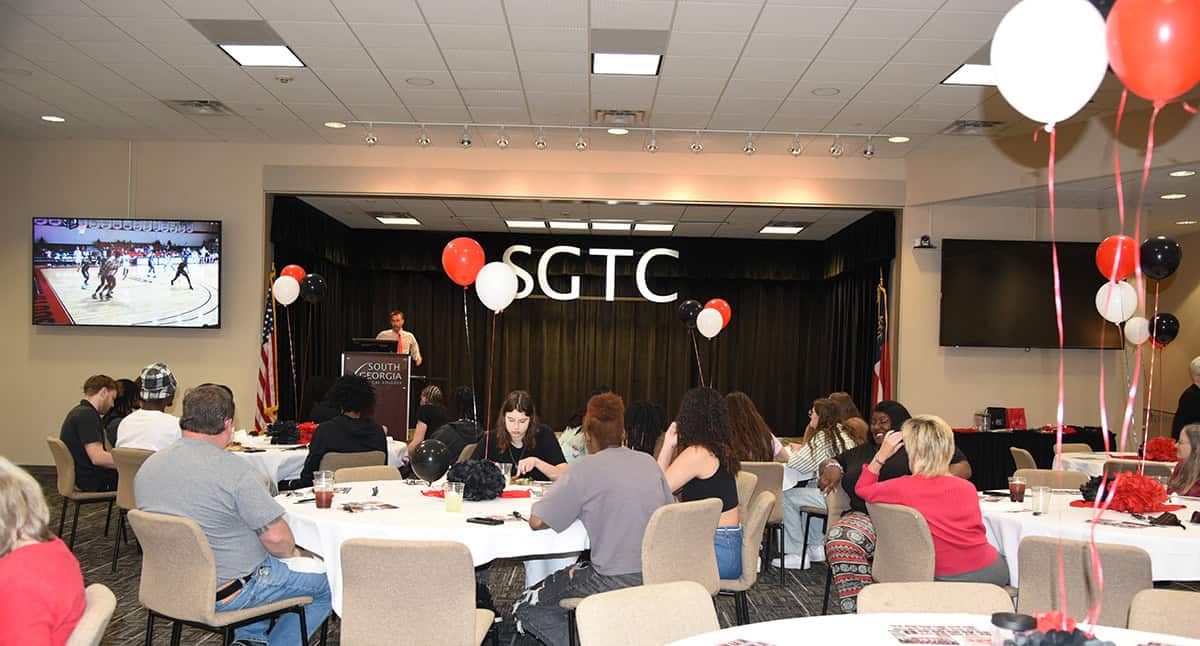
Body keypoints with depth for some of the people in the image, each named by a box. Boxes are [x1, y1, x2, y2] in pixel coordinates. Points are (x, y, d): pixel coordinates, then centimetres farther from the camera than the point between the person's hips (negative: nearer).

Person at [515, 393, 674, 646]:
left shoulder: (586, 469, -10)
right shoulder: (649, 462, 6)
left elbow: (536, 521, -12)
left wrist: (574, 511, 8)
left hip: (617, 582, -7)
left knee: (526, 609, 9)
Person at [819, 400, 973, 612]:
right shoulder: (861, 452, 31)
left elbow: (963, 468, 10)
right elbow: (829, 462, 38)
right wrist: (832, 468, 12)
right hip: (865, 517, 3)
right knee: (840, 541, -32)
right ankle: (856, 613, -32)